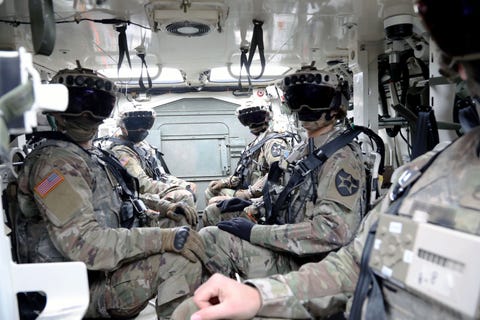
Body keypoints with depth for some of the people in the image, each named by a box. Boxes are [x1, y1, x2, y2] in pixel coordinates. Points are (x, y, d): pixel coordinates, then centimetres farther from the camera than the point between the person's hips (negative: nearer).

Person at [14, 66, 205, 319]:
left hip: (102, 271, 9)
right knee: (180, 259, -25)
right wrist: (165, 238, -30)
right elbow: (83, 242, -29)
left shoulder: (92, 156, 13)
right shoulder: (55, 162, -18)